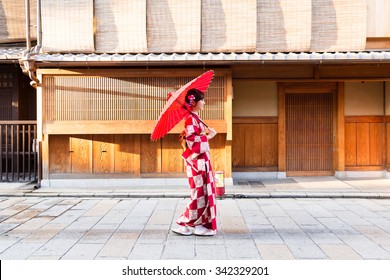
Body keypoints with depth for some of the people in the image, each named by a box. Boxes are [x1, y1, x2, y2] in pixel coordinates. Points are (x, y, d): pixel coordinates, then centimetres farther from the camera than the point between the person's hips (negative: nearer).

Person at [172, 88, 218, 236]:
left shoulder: (195, 118, 15)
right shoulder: (191, 119, -13)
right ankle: (182, 224, 6)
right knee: (199, 194, -4)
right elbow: (192, 141, -21)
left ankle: (198, 224, 19)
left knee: (205, 193, 11)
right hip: (197, 161, -10)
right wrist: (208, 136, -14)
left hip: (203, 160, 10)